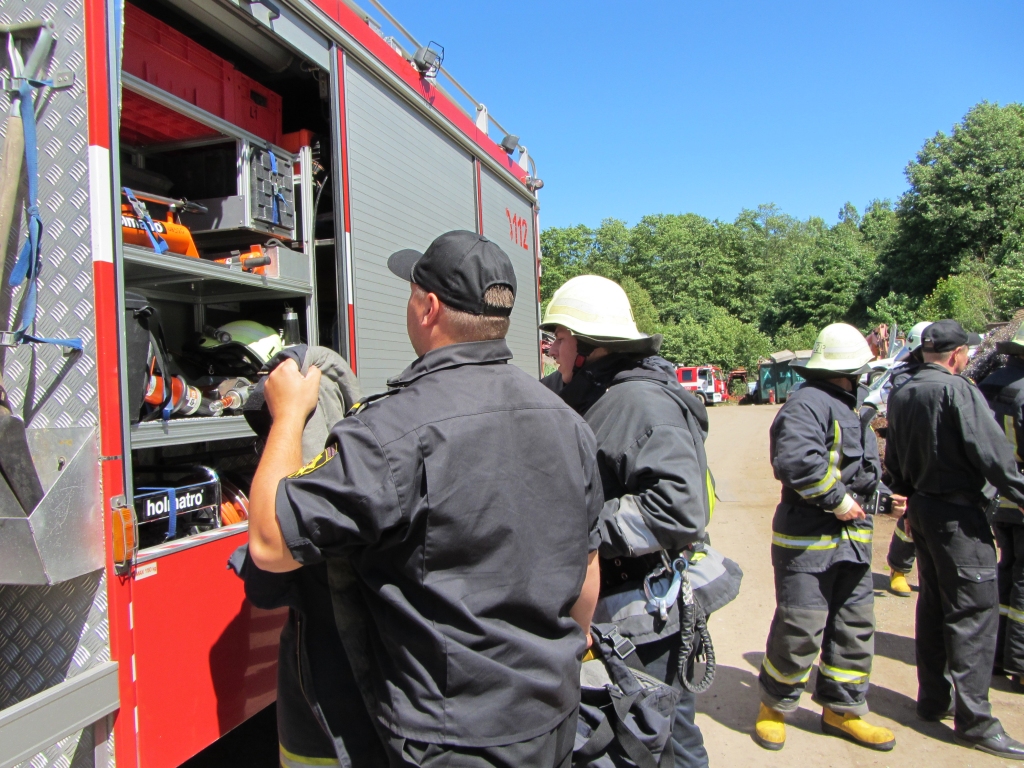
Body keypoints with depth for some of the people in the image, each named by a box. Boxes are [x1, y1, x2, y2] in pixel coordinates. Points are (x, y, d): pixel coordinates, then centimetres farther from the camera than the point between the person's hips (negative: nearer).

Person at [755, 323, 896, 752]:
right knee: (800, 628, -4)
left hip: (852, 538, 10)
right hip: (807, 539, -9)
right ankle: (775, 705, 18)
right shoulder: (807, 404, -16)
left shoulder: (852, 407, 18)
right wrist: (837, 499, -21)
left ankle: (841, 709, 30)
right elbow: (795, 461, -30)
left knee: (855, 625, 14)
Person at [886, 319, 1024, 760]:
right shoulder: (957, 390, -15)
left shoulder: (900, 396, 9)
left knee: (933, 604, 16)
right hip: (958, 513, -8)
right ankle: (973, 721, 3)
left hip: (921, 506, 8)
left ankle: (933, 700, 25)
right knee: (974, 611, -3)